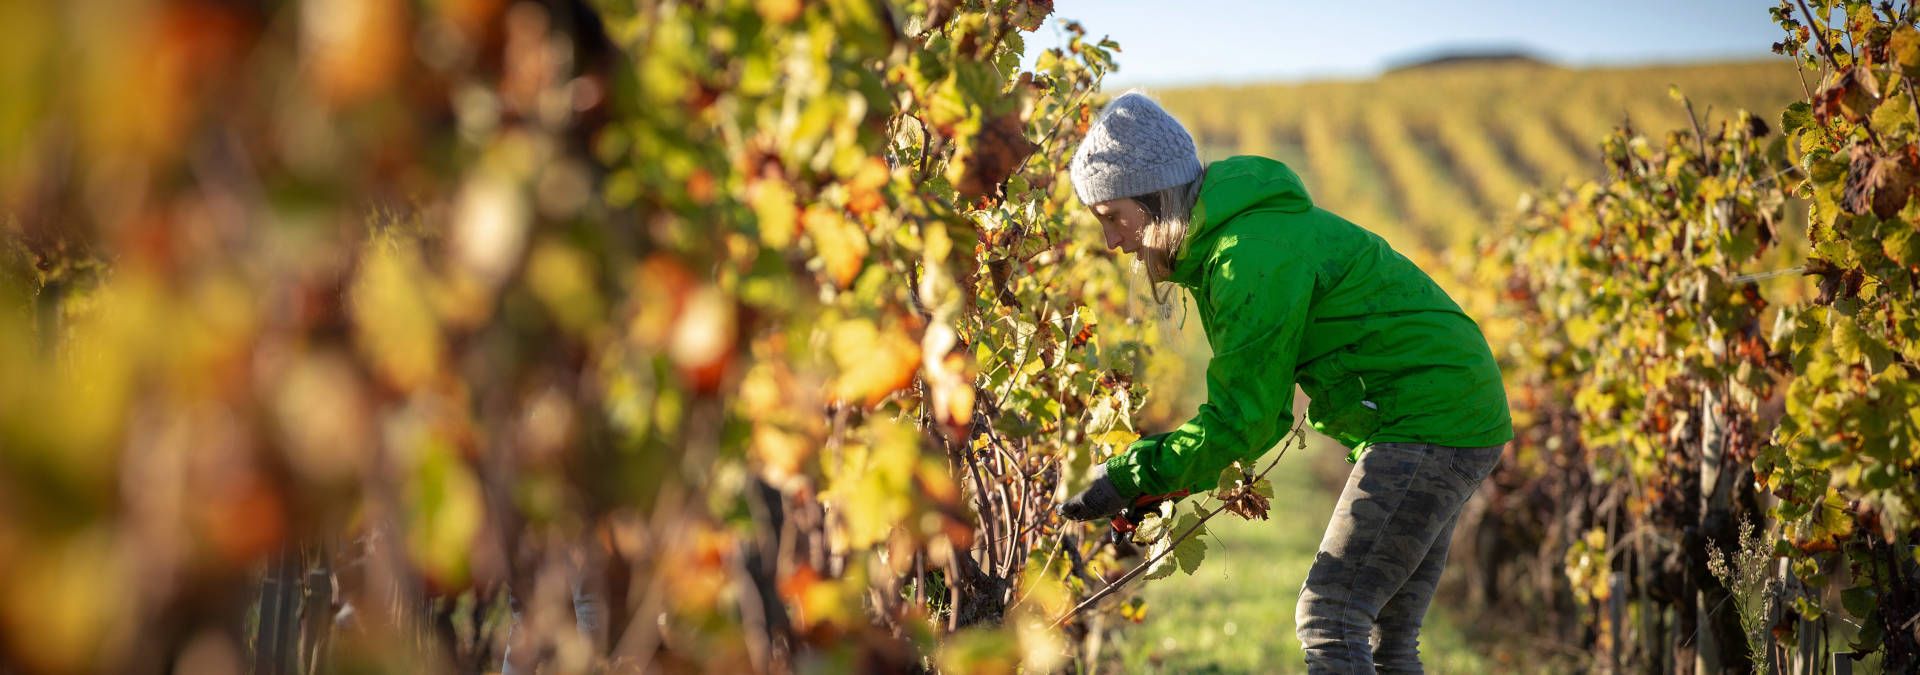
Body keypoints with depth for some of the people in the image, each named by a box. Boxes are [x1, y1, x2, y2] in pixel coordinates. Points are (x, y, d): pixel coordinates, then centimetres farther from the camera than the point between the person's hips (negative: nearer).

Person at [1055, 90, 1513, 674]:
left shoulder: (1255, 254, -20)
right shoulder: (1216, 249, 12)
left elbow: (1242, 414, -19)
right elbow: (1264, 410, 14)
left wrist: (1129, 479, -14)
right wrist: (1146, 478, 5)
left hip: (1434, 423, -10)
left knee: (1327, 620, -15)